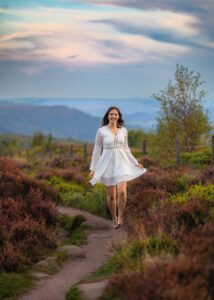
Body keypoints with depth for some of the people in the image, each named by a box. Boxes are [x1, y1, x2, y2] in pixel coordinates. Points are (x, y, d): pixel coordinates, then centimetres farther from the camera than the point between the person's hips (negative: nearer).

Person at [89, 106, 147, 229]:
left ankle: (120, 217, 1)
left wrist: (136, 163, 12)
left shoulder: (124, 130, 6)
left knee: (122, 192, -17)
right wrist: (93, 168, -4)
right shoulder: (101, 131, -2)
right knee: (111, 195, 5)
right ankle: (114, 219, 23)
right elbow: (97, 150, 0)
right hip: (108, 164, -1)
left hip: (121, 163, 1)